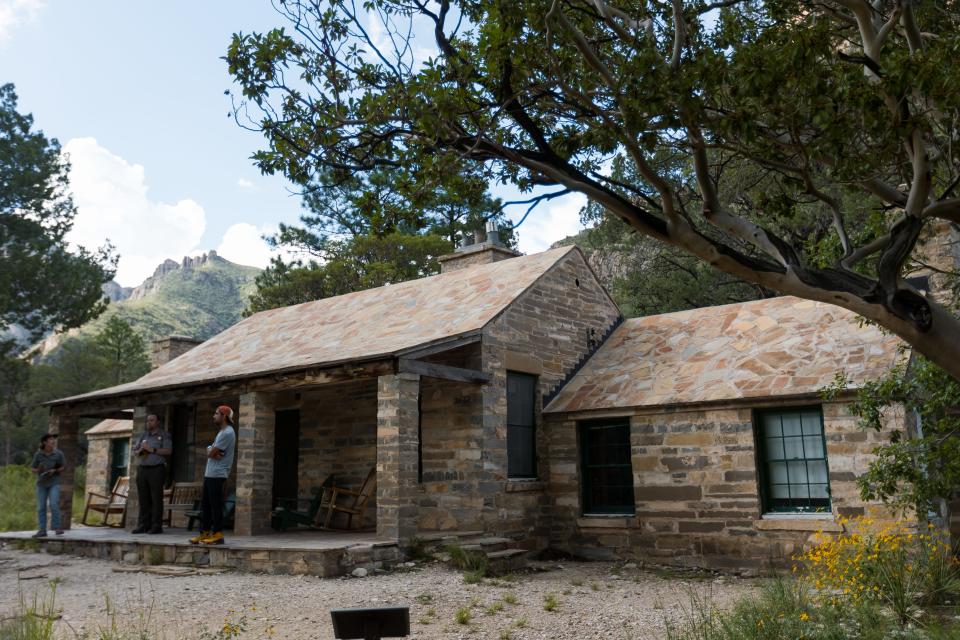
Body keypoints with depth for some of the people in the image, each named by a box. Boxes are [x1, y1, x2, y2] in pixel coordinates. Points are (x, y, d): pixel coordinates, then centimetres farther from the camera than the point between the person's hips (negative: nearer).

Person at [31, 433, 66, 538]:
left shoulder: (58, 454, -3)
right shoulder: (38, 455, -2)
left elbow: (63, 467, 4)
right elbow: (33, 469, 6)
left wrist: (54, 471, -14)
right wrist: (38, 470, -16)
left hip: (54, 483, -2)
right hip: (41, 483, 2)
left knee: (54, 505, -13)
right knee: (41, 507, 3)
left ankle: (57, 528, -4)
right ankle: (42, 530, 9)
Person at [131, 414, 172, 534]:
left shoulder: (164, 435, 3)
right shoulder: (143, 435, 20)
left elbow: (168, 451, -9)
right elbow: (134, 452, 20)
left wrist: (152, 449, -12)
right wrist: (140, 451, -2)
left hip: (157, 469, -6)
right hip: (143, 469, 6)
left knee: (156, 499, -6)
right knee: (143, 499, 5)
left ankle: (156, 526, -4)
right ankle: (143, 525, 10)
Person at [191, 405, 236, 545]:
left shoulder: (227, 433, -14)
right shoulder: (221, 432, 20)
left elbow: (211, 453, -17)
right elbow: (210, 452, 13)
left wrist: (211, 451, 4)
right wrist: (212, 452, -8)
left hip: (217, 475, -10)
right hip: (209, 474, 10)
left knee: (215, 505, -7)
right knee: (205, 504, 10)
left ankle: (218, 534, -3)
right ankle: (204, 533, 15)